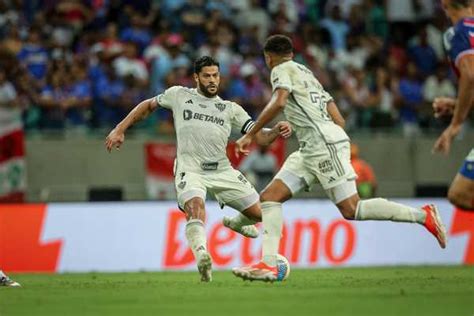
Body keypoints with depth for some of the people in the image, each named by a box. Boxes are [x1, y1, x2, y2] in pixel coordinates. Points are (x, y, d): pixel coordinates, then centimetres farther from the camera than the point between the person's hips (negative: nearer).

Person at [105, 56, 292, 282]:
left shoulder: (231, 109, 11)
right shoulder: (179, 95, 8)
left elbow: (260, 137, 4)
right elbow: (148, 106, 21)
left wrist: (277, 131, -17)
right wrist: (119, 130, 14)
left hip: (223, 171, 4)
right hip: (190, 171, -4)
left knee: (260, 213, 3)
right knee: (195, 206, -35)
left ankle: (235, 222, 38)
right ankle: (201, 254, -54)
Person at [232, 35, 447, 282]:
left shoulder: (282, 70, 3)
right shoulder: (308, 74, 28)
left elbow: (278, 102, -18)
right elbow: (339, 120, 23)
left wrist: (250, 135, -15)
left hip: (324, 142, -10)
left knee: (350, 210, -14)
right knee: (269, 197, 2)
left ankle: (422, 215, -9)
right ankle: (268, 264, -7)